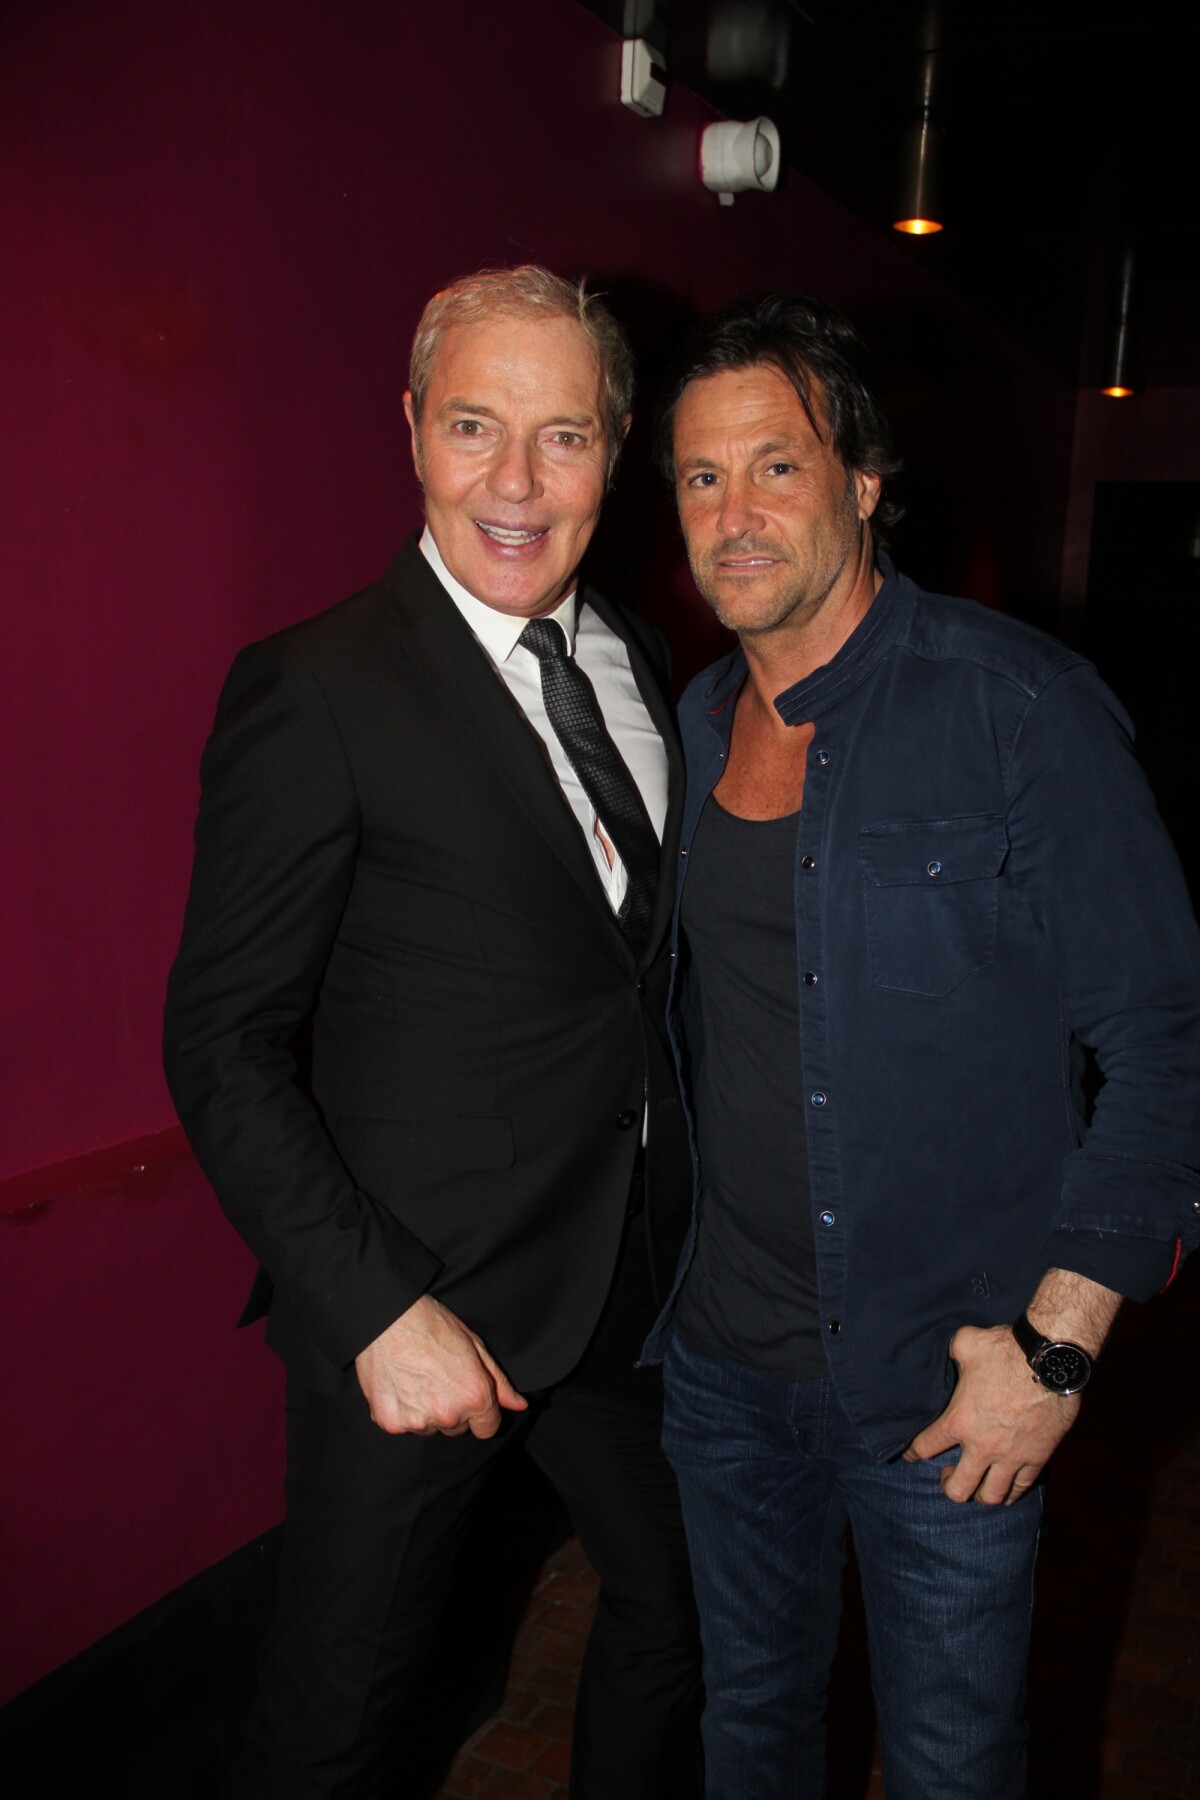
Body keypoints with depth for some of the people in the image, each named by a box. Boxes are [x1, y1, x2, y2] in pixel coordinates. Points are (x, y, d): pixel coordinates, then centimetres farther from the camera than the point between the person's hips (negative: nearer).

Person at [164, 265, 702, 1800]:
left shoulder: (635, 657, 4)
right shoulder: (315, 691, -16)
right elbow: (221, 1043, -15)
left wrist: (688, 1201, 4)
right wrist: (380, 1308, -19)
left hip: (637, 1274, 6)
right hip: (414, 1298, -6)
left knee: (680, 1613, 24)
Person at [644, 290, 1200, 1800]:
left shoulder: (1016, 705, -15)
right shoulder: (692, 725, 1)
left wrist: (1056, 1345, -16)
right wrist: (671, 1264, 6)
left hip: (949, 1384, -4)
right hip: (722, 1354, 5)